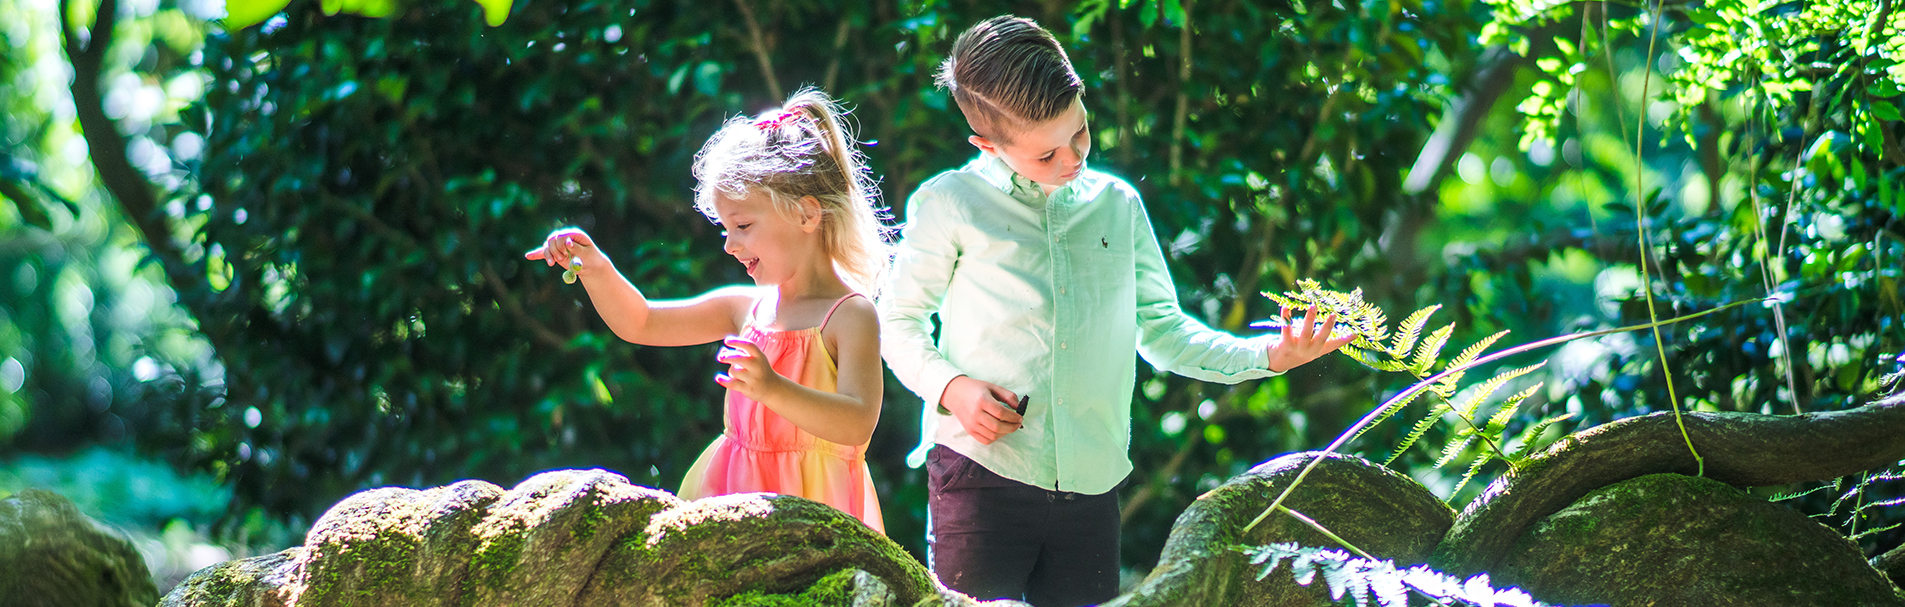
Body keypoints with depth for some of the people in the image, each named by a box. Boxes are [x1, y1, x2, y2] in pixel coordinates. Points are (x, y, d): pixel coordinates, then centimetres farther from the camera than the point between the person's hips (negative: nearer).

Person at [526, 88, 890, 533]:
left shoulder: (850, 315, -7)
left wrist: (773, 389, -34)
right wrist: (595, 268, 4)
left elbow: (857, 424, -21)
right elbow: (640, 323, 22)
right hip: (734, 497, 6)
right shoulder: (747, 306, 14)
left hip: (811, 509, -6)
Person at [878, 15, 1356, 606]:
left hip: (1092, 484, 4)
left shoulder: (1118, 206, 15)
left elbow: (1160, 328, 18)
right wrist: (950, 387, -9)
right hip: (982, 472, -3)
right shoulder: (949, 205, 2)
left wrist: (1265, 355, 5)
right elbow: (898, 322, 9)